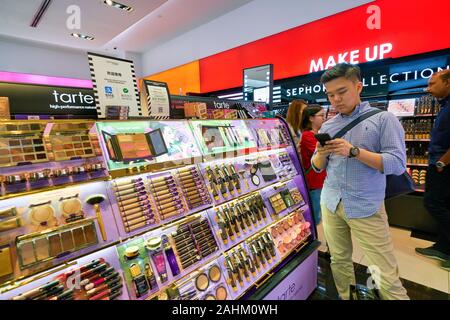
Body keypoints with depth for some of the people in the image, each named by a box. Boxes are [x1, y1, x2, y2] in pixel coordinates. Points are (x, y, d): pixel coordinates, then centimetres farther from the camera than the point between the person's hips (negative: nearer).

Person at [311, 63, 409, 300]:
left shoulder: (384, 119, -3)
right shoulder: (327, 126, 9)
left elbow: (398, 164, -11)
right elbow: (318, 167, 11)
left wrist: (354, 151, -21)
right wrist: (321, 153, -11)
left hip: (366, 208, -4)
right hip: (330, 204, 4)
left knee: (386, 276, 0)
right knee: (339, 261, 15)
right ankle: (347, 298, 34)